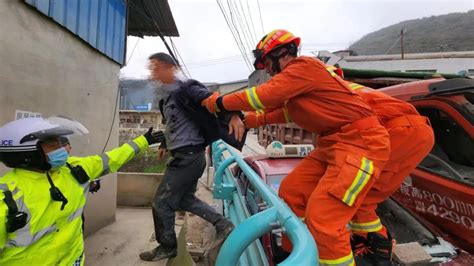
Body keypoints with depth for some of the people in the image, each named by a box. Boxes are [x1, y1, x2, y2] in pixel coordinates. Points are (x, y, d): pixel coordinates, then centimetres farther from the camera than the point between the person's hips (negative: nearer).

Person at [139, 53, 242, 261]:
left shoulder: (185, 90, -13)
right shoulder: (168, 96, 16)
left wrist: (234, 116, -39)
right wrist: (166, 143, 33)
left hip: (188, 156, -10)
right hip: (187, 156, 10)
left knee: (162, 202, 4)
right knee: (185, 199, 19)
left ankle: (167, 247, 25)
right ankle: (222, 224, 20)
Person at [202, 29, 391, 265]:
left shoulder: (304, 66, -13)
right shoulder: (298, 74, 16)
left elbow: (263, 96, -19)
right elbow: (287, 111, 24)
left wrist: (220, 102, -5)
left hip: (361, 141, -10)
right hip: (335, 142, 10)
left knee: (321, 218, -16)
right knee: (290, 191, 8)